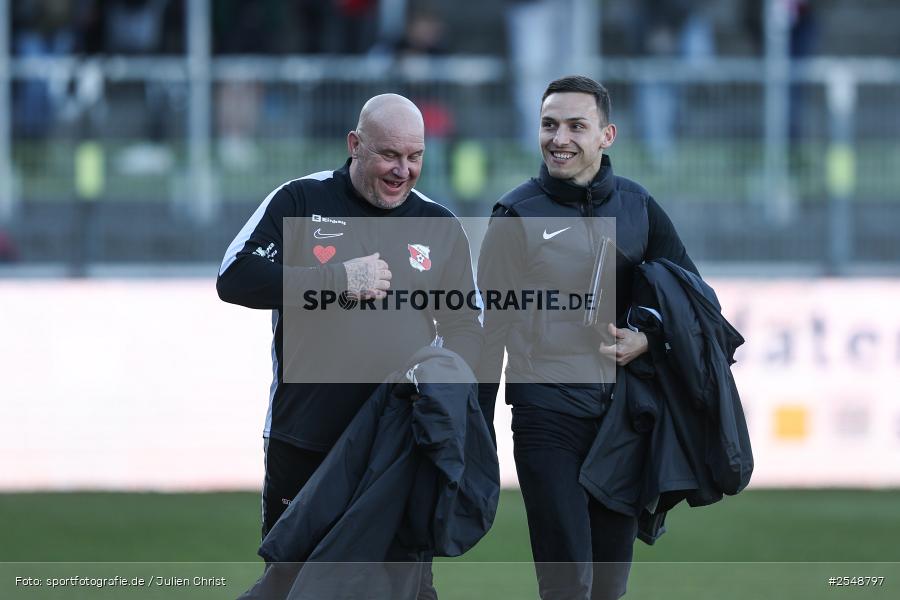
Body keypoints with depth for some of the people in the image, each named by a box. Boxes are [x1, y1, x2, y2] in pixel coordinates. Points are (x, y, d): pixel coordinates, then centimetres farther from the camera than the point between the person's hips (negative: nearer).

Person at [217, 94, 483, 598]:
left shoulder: (440, 226, 8)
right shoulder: (300, 202, 0)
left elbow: (469, 327, 11)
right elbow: (235, 279, -9)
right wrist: (338, 279, -17)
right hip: (304, 440, -2)